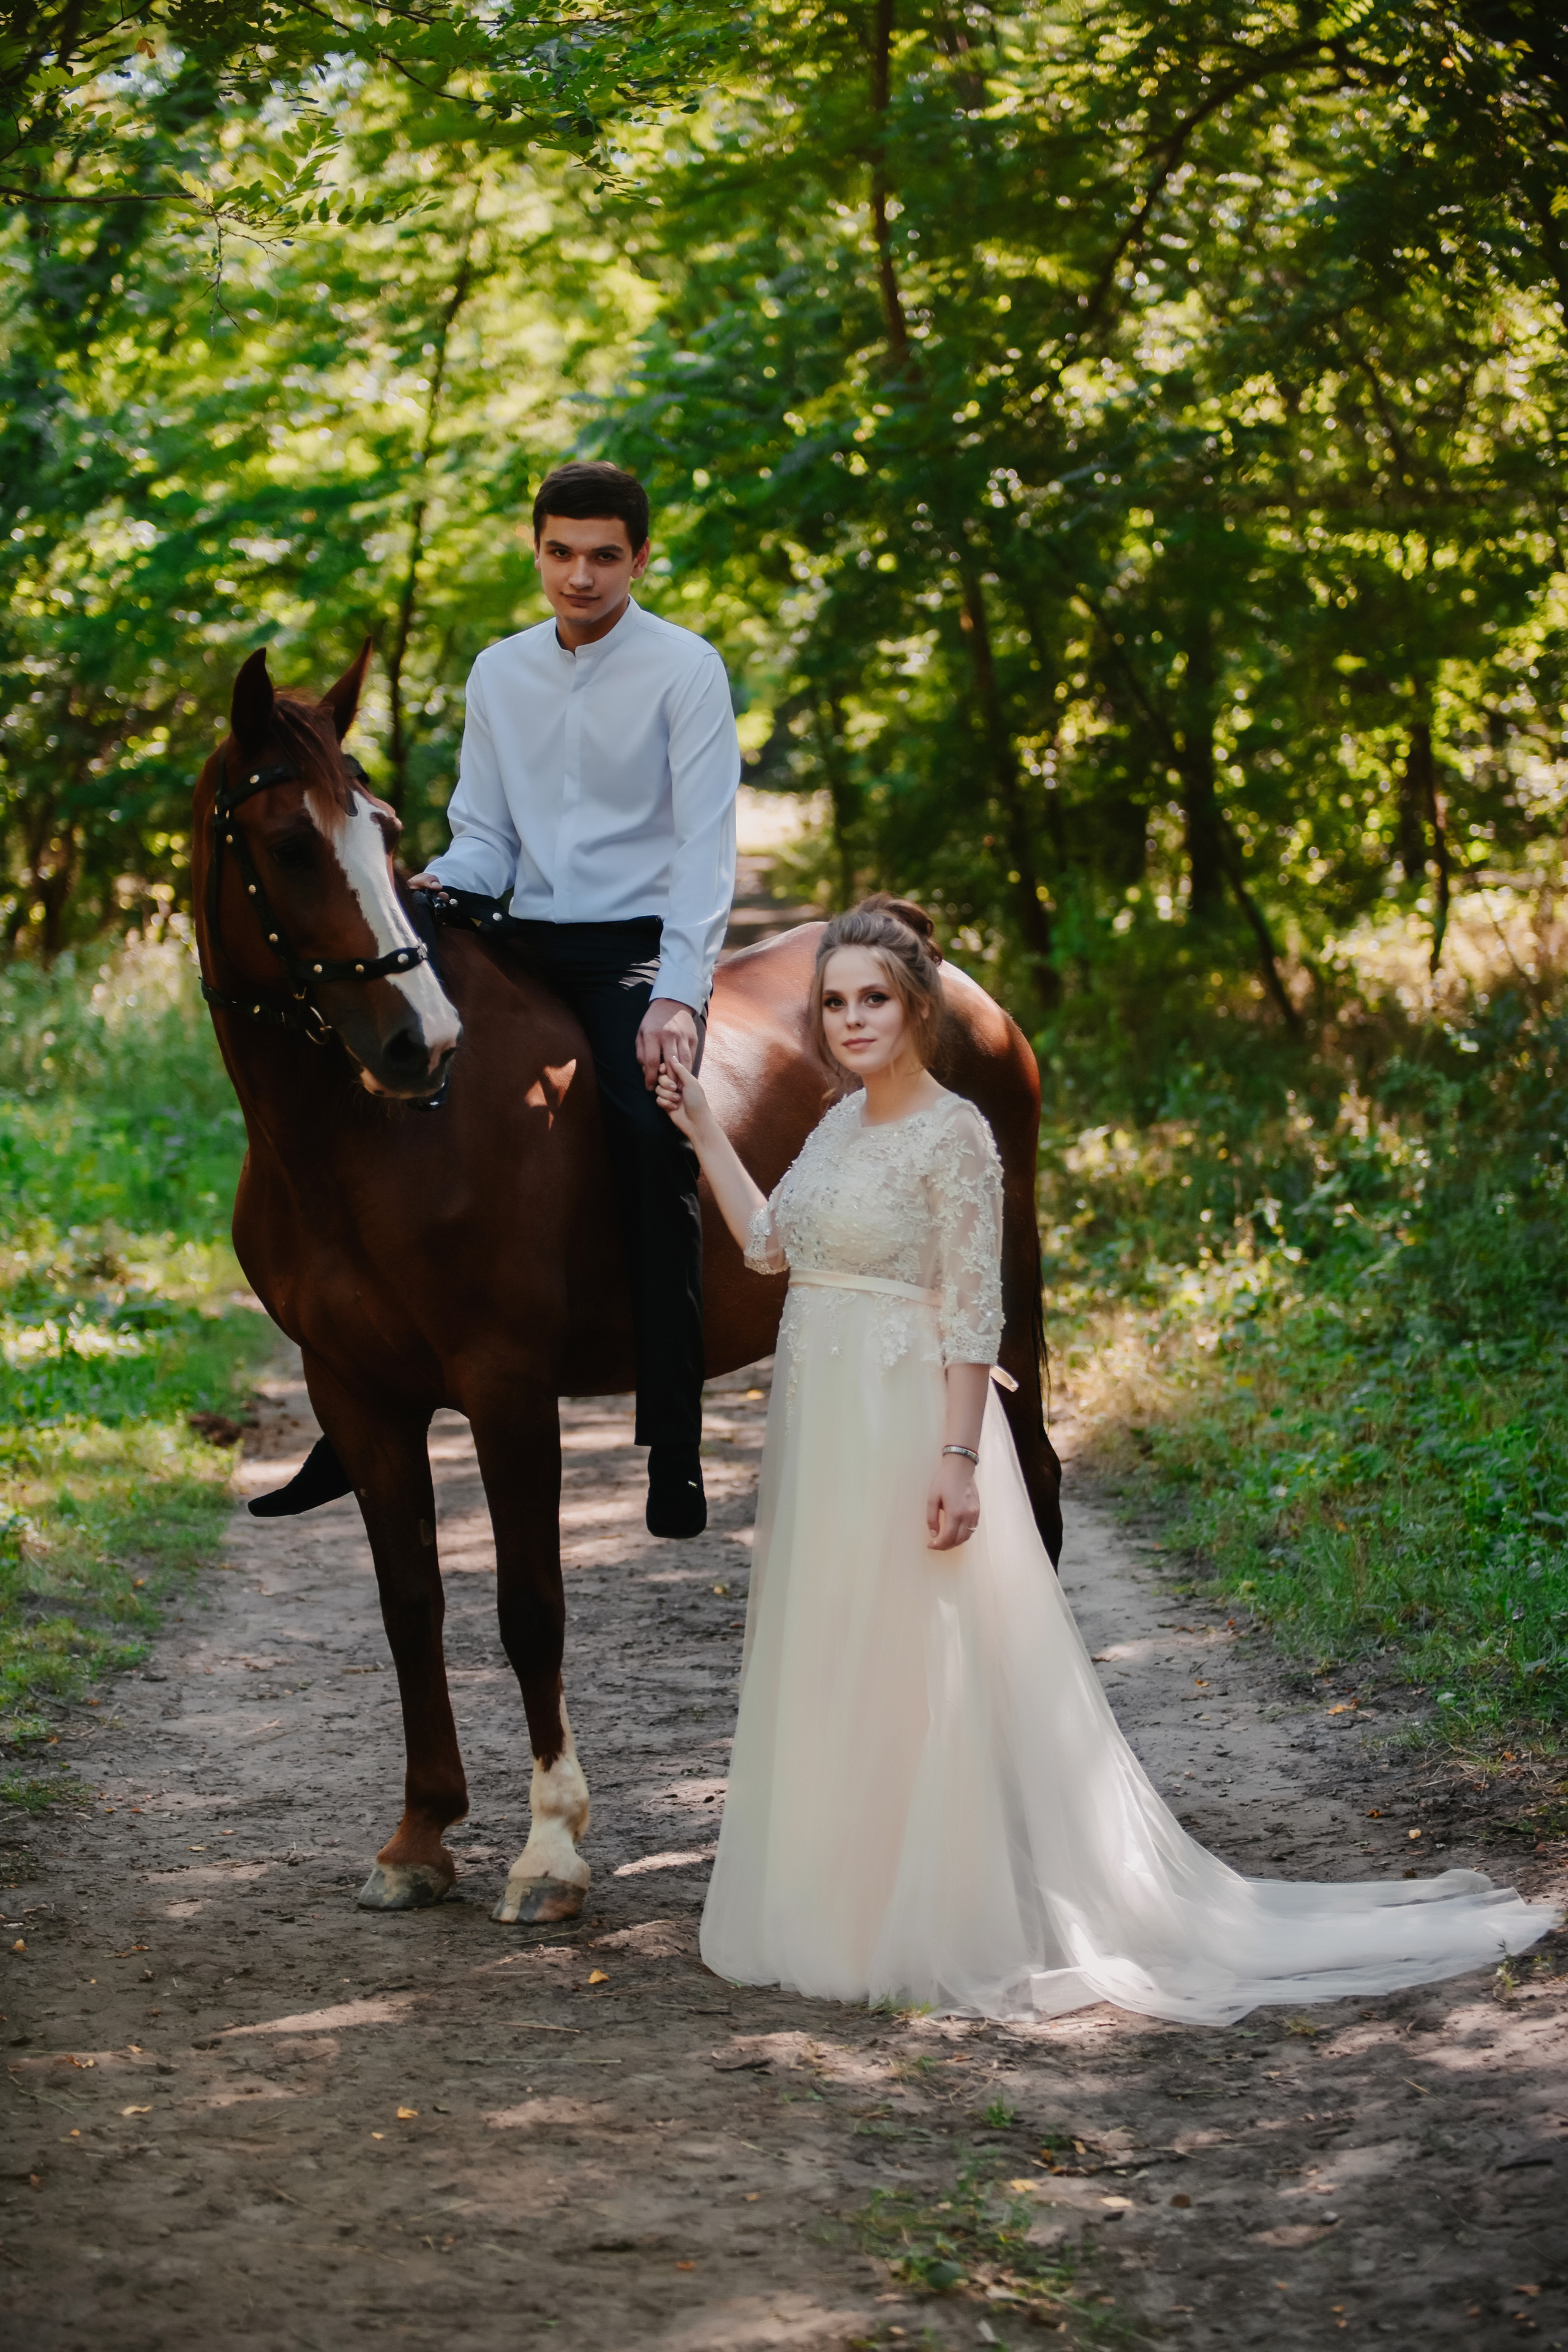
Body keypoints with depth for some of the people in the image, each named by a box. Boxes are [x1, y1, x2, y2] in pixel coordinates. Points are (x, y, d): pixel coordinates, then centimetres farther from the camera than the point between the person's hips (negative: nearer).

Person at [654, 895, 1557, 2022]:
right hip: (821, 1429, 8)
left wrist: (957, 1461, -21)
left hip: (903, 1431, -8)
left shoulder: (952, 1135, -13)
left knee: (912, 1675, -3)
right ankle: (849, 1902, 24)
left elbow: (973, 1316, -16)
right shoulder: (842, 1122, 10)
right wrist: (703, 1126, 16)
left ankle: (942, 1925, 6)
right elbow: (770, 1245, 19)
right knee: (826, 1669, 13)